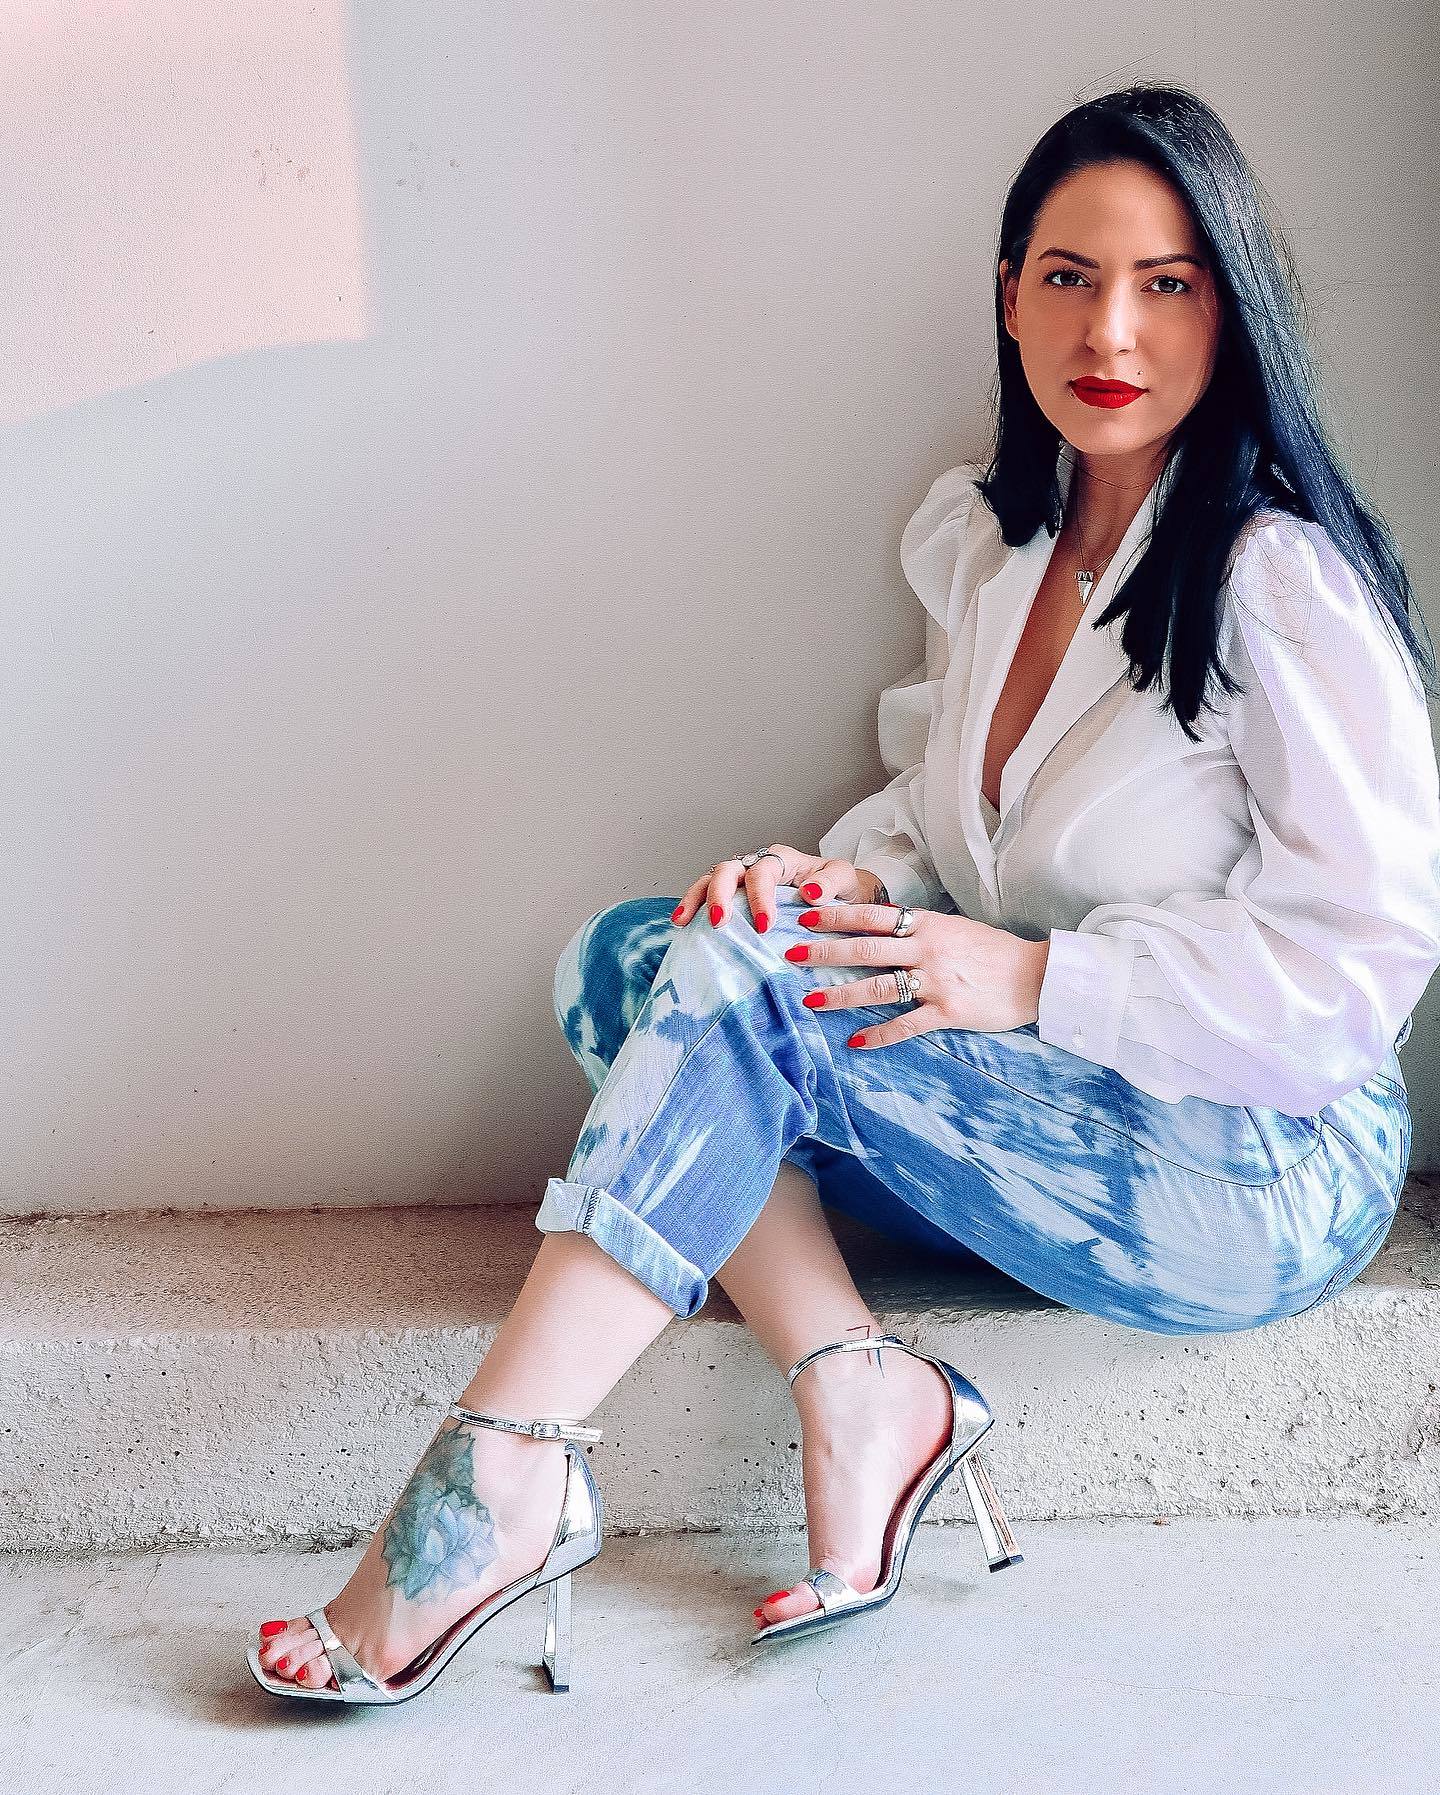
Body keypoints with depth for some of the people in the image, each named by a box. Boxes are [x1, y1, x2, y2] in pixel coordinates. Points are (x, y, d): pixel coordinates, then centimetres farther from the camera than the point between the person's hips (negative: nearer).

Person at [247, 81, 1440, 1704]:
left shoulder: (1282, 580, -15)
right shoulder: (980, 538, 7)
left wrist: (1038, 977, -22)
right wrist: (846, 880, -7)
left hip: (1270, 1171, -7)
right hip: (1051, 1119, 7)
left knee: (751, 967, -25)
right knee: (621, 957, -9)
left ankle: (497, 1479, -24)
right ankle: (854, 1390, -19)